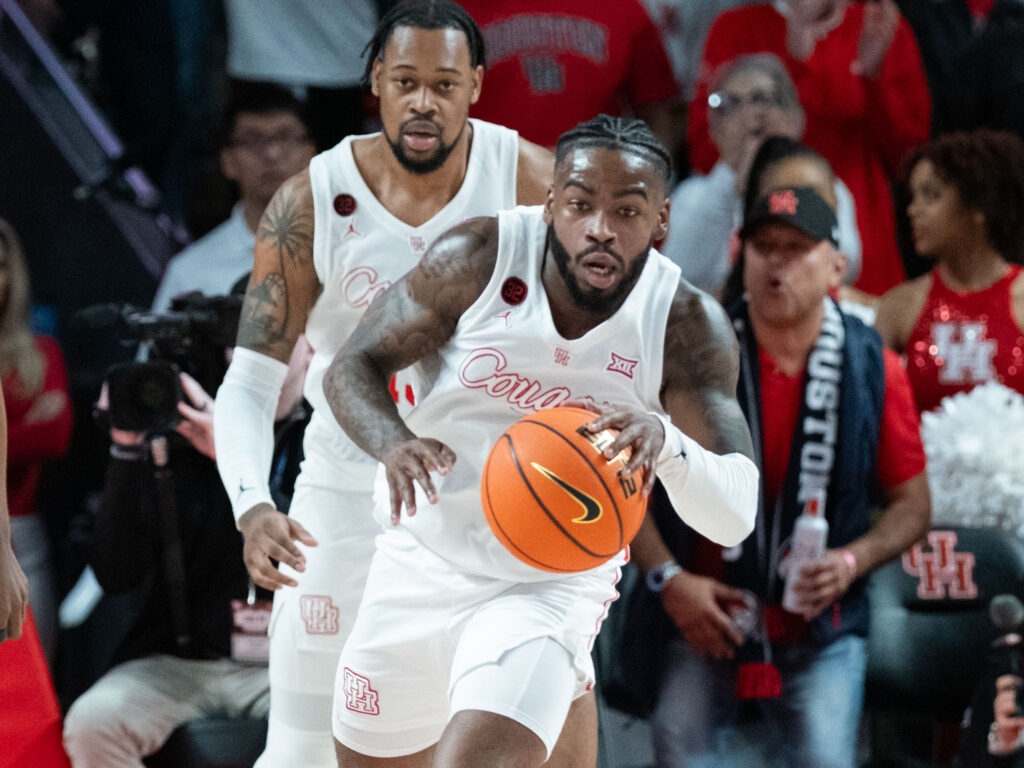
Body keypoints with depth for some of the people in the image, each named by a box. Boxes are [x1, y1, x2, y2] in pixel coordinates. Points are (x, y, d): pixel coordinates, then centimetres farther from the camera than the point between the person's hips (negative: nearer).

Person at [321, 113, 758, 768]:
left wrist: (666, 441, -45)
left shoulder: (688, 327, -18)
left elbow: (734, 516, -22)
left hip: (551, 587, -3)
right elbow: (353, 367, -8)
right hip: (421, 563, 3)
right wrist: (393, 445, -31)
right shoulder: (478, 260, -17)